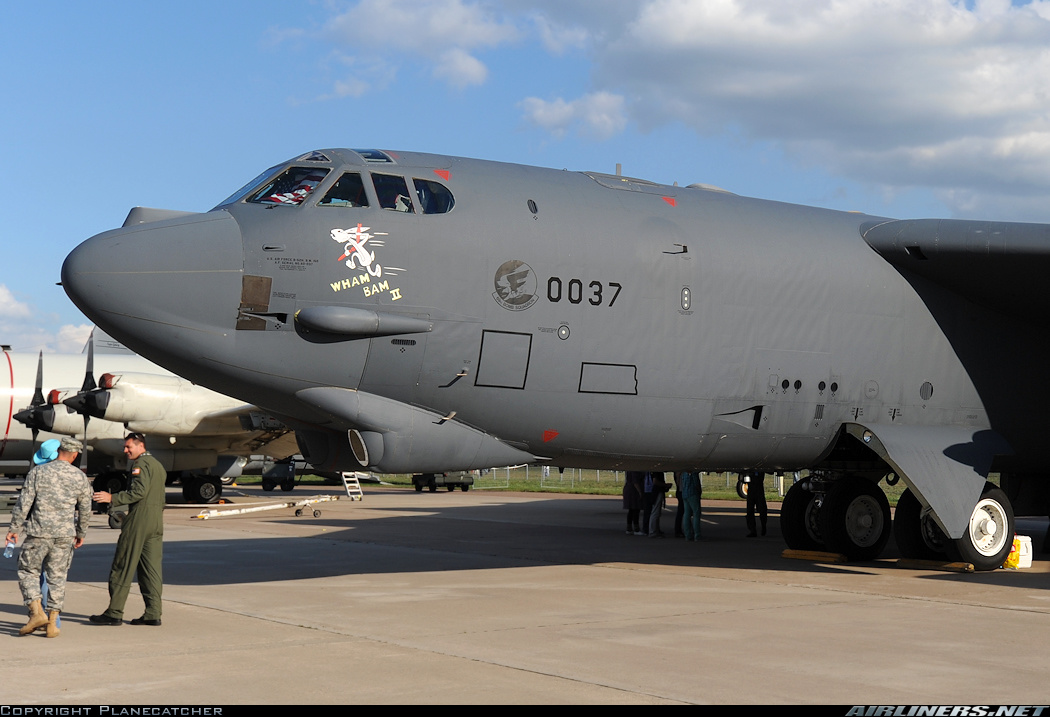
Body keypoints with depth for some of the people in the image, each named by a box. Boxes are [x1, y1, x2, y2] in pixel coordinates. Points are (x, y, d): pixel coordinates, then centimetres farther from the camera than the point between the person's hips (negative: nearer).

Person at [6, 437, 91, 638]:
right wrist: (81, 533, 24)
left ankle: (37, 612, -4)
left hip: (39, 533, -2)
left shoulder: (38, 472, -2)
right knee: (57, 577, 9)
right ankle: (52, 623, 9)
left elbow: (24, 502, -4)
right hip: (65, 535, 2)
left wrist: (14, 528, 5)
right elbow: (85, 510, 10)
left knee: (28, 571, 12)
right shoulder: (80, 477, 3)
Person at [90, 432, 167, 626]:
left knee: (123, 567, -3)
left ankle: (114, 612, -2)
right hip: (157, 523, 9)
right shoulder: (157, 465, 21)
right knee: (151, 568, 7)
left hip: (138, 521, -9)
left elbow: (139, 491, -20)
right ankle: (153, 613, 4)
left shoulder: (140, 464, -8)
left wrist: (112, 498, -21)